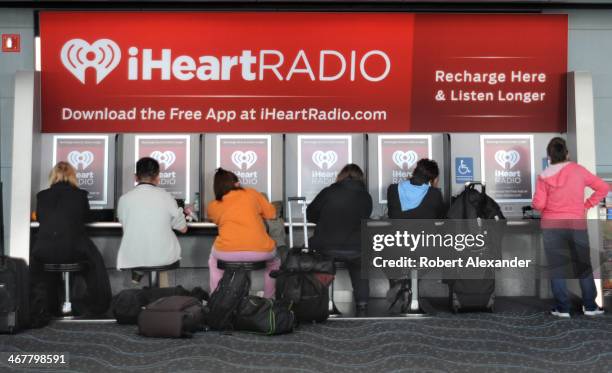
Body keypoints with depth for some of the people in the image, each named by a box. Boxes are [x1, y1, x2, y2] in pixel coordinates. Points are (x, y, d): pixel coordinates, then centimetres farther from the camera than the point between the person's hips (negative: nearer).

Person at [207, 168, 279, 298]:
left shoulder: (212, 206, 16)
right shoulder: (252, 193, 15)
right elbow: (271, 214, 22)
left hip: (227, 253, 0)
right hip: (260, 251, 0)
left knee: (213, 260, 37)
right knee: (274, 262, 36)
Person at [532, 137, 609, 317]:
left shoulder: (544, 176, -4)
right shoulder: (578, 170, 0)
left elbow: (538, 204, -9)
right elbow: (603, 187, 1)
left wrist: (534, 204, 13)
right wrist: (587, 205, 7)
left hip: (552, 227, -1)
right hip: (577, 225, 1)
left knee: (557, 268, 6)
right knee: (583, 266, 11)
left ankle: (562, 308, 7)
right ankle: (590, 306, 14)